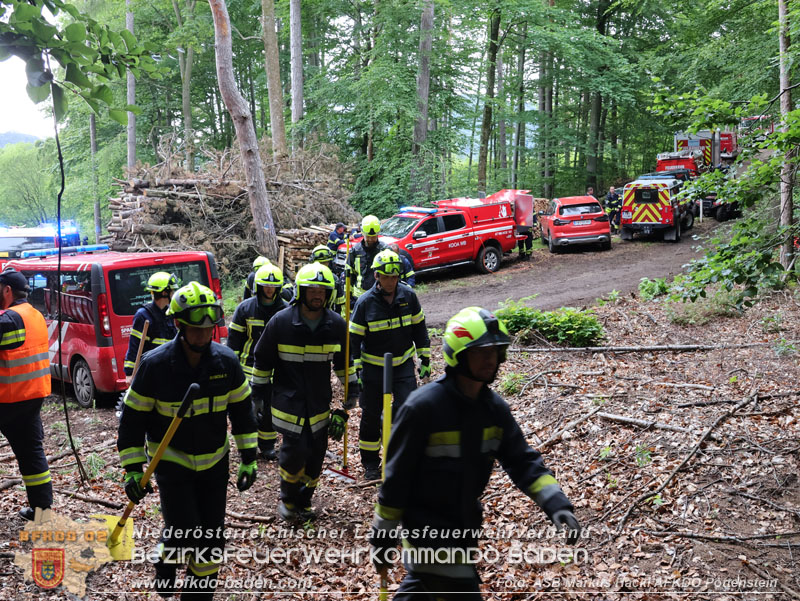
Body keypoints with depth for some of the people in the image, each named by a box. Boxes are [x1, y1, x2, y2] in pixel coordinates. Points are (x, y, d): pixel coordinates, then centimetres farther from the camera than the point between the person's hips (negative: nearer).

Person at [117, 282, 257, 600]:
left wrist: (249, 458, 2)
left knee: (212, 536, 8)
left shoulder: (226, 361, -9)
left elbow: (242, 410, 3)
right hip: (171, 462, -3)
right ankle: (166, 560, 27)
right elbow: (133, 418, -9)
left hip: (214, 462, 3)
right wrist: (133, 468, -11)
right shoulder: (154, 365, -18)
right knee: (183, 535, -9)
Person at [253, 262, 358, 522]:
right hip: (288, 401, -3)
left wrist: (353, 393, 11)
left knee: (316, 453, 5)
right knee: (295, 449, -13)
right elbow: (262, 361, 2)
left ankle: (302, 502, 26)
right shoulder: (280, 322, -9)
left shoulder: (336, 324, 0)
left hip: (320, 402, 4)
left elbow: (345, 362, 13)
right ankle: (287, 500, 12)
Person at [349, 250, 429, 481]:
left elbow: (419, 328, 8)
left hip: (403, 364, 1)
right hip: (373, 367, -1)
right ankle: (370, 462, 23)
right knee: (371, 415, 7)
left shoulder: (408, 296, -4)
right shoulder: (365, 303, -12)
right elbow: (354, 338, -6)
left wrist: (425, 359, 7)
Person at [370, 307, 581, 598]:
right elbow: (396, 478, -17)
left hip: (464, 526, 7)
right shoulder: (423, 407, -23)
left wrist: (557, 505, -16)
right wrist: (382, 539, -11)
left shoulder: (494, 408, -2)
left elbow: (523, 461, -1)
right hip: (427, 534, -7)